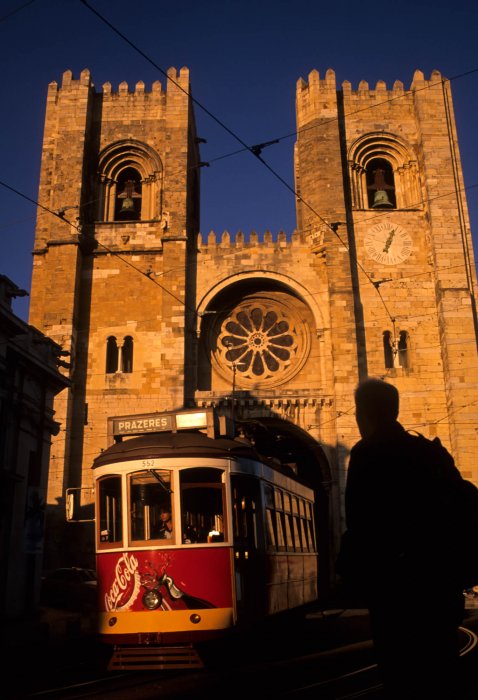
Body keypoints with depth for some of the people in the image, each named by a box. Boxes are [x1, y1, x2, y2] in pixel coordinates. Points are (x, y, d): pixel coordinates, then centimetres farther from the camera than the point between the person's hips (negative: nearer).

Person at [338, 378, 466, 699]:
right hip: (440, 578, 7)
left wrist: (351, 570, -4)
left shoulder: (367, 453, -9)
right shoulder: (430, 450, 10)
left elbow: (361, 522, -16)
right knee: (440, 672, 17)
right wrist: (455, 569, 18)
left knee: (403, 674, 3)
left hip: (395, 582, -7)